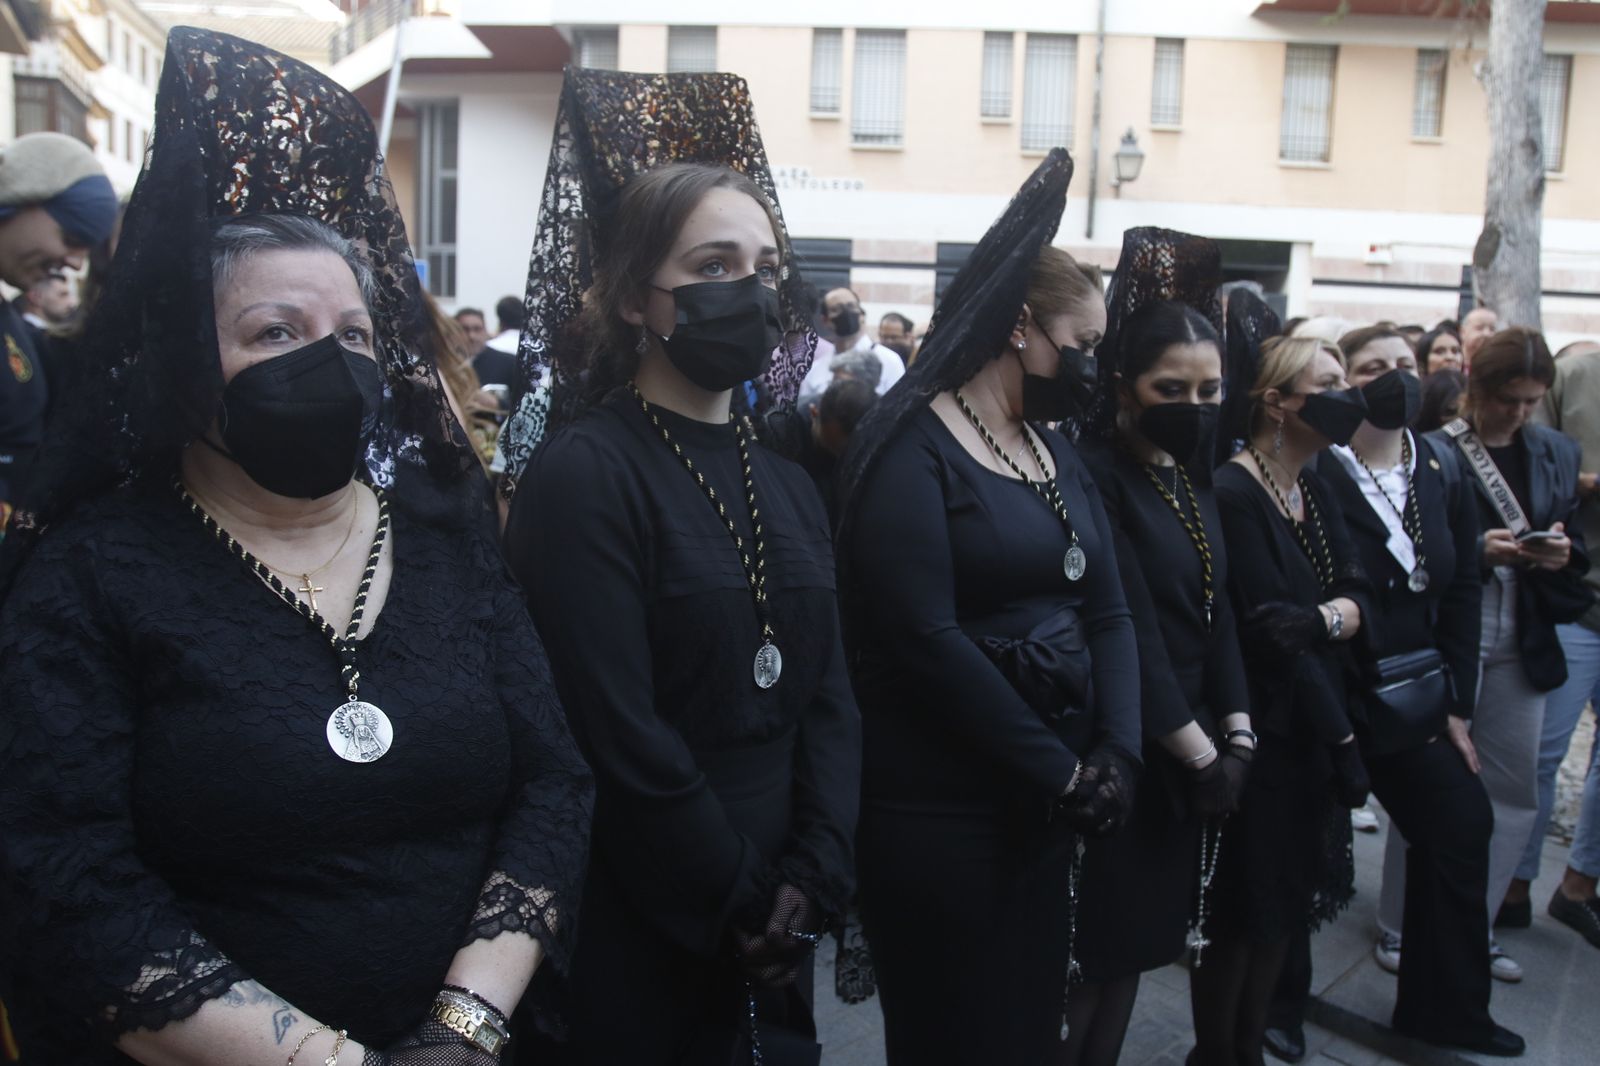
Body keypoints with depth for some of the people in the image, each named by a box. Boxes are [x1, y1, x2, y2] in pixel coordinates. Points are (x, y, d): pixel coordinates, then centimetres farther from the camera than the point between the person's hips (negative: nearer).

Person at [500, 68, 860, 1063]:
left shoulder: (789, 484, 7)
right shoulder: (581, 474, -15)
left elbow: (831, 700, 3)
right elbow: (619, 738, -20)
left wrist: (811, 881, -8)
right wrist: (741, 904, -12)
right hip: (637, 938, -6)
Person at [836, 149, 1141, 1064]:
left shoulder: (1057, 451, 11)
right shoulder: (910, 447, -14)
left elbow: (1109, 611, 5)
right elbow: (926, 639, -22)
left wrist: (1117, 754, -10)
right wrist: (1064, 771, -15)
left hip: (1049, 809, 7)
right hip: (944, 811, -7)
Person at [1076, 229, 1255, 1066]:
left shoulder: (1191, 476, 9)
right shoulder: (1095, 477, -15)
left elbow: (1216, 610, 7)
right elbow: (1129, 628, -19)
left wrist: (1235, 734, -1)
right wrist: (1198, 750, -15)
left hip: (1200, 739, 8)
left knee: (1181, 931, 16)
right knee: (1116, 945, 2)